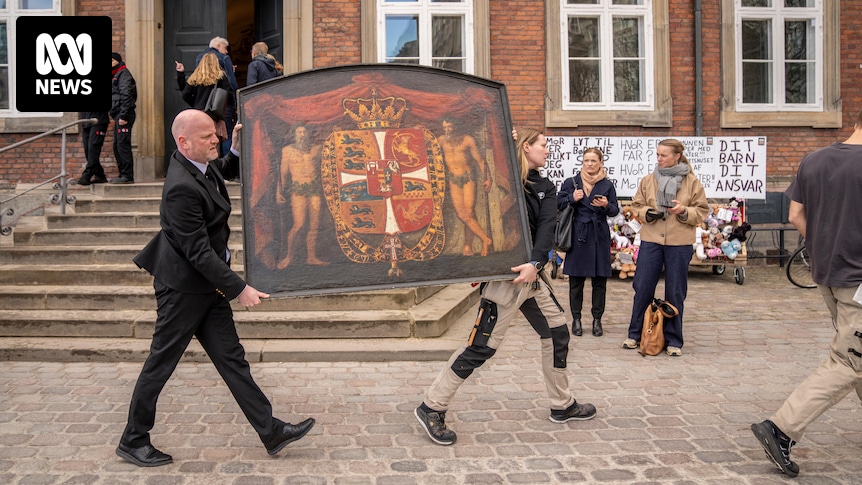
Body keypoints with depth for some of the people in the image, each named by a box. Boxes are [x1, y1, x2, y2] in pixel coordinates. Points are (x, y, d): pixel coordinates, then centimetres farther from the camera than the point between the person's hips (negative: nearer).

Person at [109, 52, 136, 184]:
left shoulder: (123, 74, -5)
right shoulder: (116, 75, 25)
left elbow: (126, 96, -16)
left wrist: (123, 116, -22)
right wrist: (117, 117, 14)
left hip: (124, 115, -10)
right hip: (118, 116, 10)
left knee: (123, 145, -12)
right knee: (117, 146, 11)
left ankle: (128, 176, -11)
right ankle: (123, 174, 15)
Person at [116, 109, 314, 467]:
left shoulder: (202, 166, 3)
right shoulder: (181, 187, -26)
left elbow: (222, 170, 30)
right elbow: (198, 251, -26)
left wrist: (236, 150, 11)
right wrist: (239, 288, -22)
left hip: (207, 286, 9)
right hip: (183, 288, -9)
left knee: (231, 358, 10)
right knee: (161, 363, 6)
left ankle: (271, 432, 16)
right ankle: (133, 440, 25)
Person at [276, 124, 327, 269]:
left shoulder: (316, 149, 13)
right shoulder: (288, 150, 10)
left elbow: (320, 170, 19)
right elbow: (283, 172, 10)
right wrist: (280, 191, 4)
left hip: (315, 187, 2)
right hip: (298, 188, -2)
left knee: (314, 225, 1)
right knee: (299, 224, -12)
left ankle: (311, 257, 11)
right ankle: (290, 255, 5)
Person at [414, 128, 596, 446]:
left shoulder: (545, 188, 11)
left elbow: (547, 227, -6)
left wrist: (535, 263, -21)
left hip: (531, 273, 8)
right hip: (505, 274, -8)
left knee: (557, 332, 14)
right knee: (483, 345, -9)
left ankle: (562, 405, 31)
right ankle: (432, 408, 2)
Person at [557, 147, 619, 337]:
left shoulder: (607, 185, 6)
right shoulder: (571, 183, 5)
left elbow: (615, 211, 5)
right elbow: (558, 204, 5)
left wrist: (606, 205, -16)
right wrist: (572, 198, -13)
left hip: (599, 237, 1)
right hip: (577, 236, 0)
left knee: (599, 280, 4)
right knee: (576, 280, 4)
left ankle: (597, 318, 15)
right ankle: (576, 318, 15)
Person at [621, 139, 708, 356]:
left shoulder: (692, 182, 1)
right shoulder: (648, 180, 6)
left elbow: (702, 212, 3)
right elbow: (636, 206, 11)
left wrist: (684, 211, -15)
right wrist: (647, 212, -9)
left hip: (679, 243, -1)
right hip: (651, 241, 2)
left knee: (675, 292, 5)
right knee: (642, 288, 4)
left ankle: (673, 340, 17)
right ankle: (635, 334, 19)